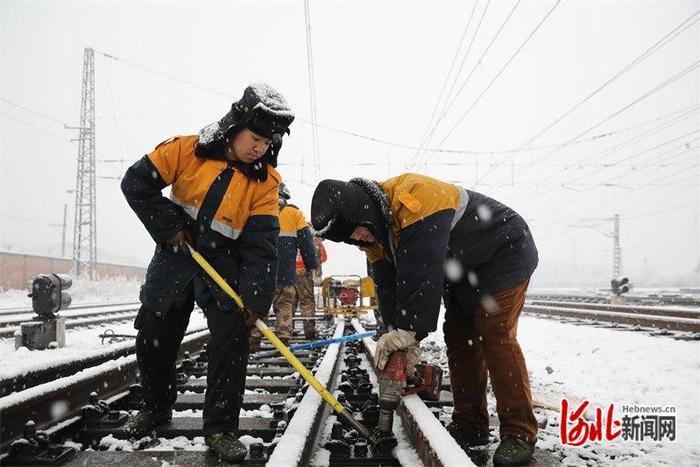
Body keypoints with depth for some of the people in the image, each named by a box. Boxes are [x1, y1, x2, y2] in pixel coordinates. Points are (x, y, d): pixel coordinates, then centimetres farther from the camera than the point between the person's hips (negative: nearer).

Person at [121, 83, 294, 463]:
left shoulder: (265, 181, -9)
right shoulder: (188, 149, -10)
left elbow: (262, 243, -13)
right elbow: (136, 183, -6)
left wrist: (256, 296, -20)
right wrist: (168, 226, -13)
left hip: (224, 265, -1)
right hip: (175, 258, 1)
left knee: (232, 339, -13)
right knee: (153, 336, 9)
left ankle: (220, 426, 2)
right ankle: (156, 406, 34)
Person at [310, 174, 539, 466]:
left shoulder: (415, 199, -35)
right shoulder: (373, 233, -5)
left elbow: (423, 272, -39)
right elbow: (389, 287, -7)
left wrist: (408, 330, -35)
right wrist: (402, 337, -17)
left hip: (505, 253, -8)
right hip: (465, 272, 9)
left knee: (495, 335, -15)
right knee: (458, 338, 4)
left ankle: (519, 433, -7)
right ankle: (469, 426, 12)